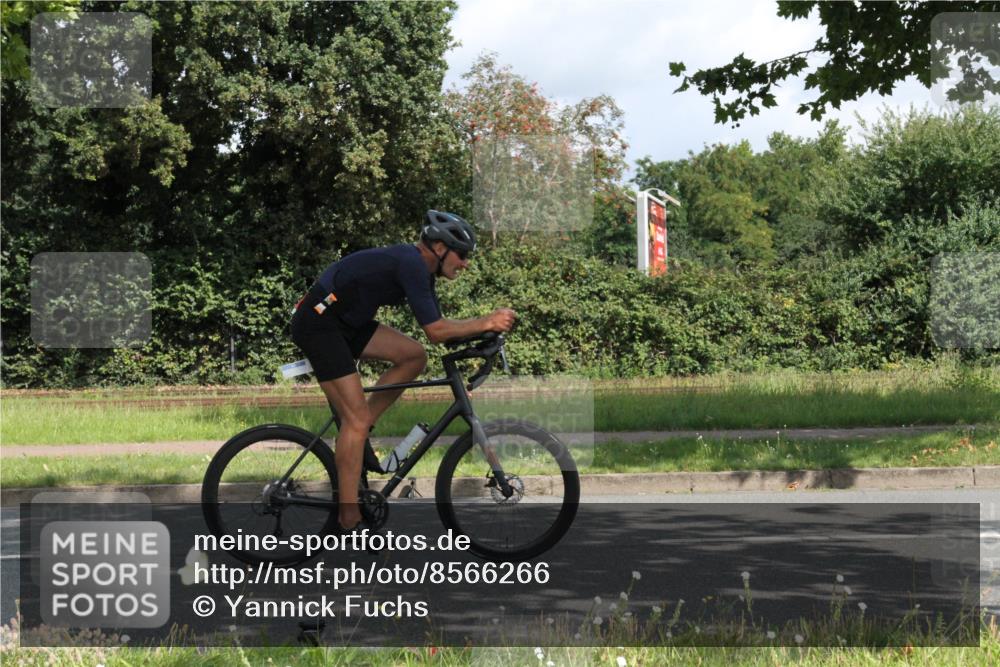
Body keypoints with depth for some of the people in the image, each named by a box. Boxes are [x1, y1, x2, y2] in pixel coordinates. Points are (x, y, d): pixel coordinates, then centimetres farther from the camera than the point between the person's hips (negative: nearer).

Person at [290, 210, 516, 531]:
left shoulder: (419, 267, 10)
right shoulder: (411, 264, -20)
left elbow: (437, 328, 13)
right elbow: (435, 331, -22)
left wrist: (487, 326, 0)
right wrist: (486, 323, -17)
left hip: (345, 321, 10)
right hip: (317, 323, -10)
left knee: (414, 356, 3)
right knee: (357, 419, -11)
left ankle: (355, 433, 9)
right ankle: (349, 519, -6)